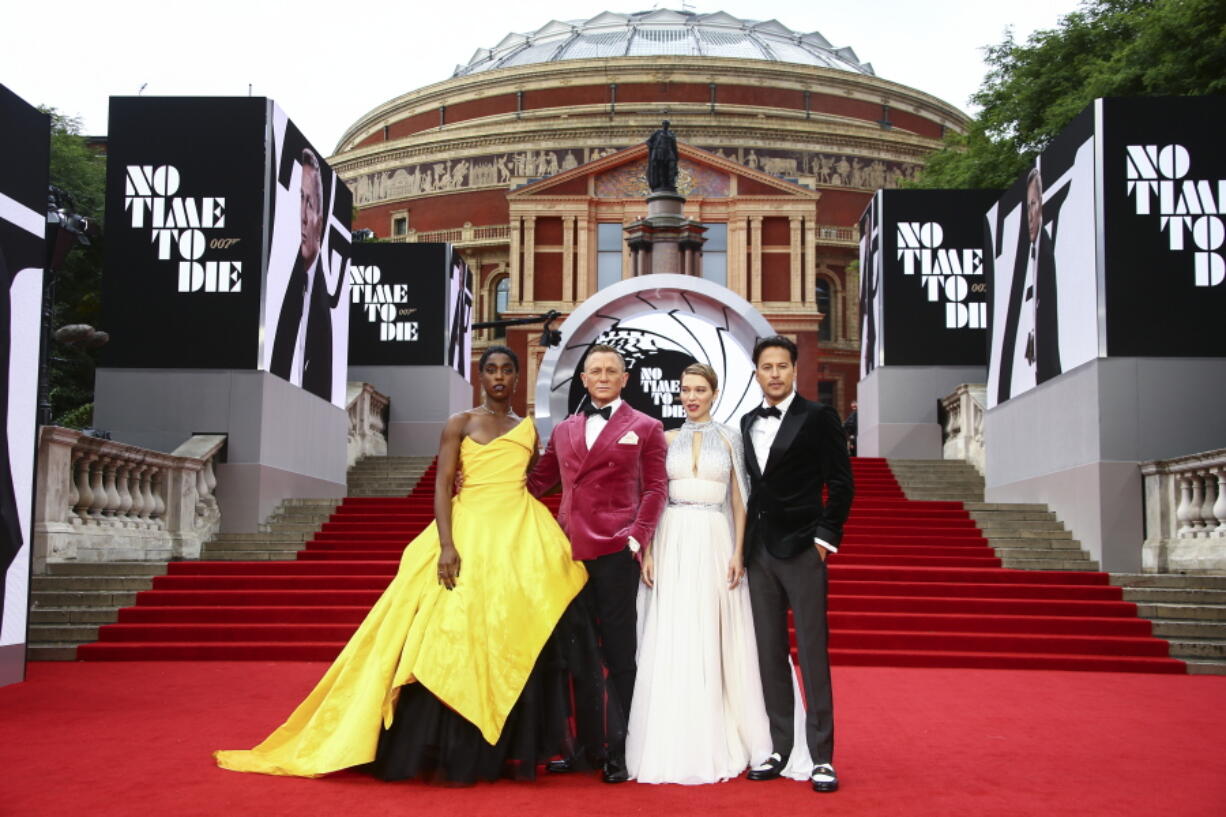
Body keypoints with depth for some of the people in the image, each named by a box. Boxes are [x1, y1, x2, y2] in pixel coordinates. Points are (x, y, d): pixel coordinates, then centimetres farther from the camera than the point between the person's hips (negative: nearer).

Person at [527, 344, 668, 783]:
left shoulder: (645, 428, 6)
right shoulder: (563, 430, 17)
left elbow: (655, 488, 1)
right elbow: (538, 481, 18)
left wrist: (638, 537, -12)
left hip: (616, 552, -4)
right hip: (571, 549, 4)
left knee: (619, 654, 0)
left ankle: (617, 751, 8)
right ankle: (588, 743, 20)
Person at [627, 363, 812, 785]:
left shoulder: (729, 438, 8)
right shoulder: (667, 439, 10)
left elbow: (739, 500, 6)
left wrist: (738, 552, -5)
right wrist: (646, 552, -2)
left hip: (715, 544, -1)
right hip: (672, 544, 1)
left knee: (714, 640, 2)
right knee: (671, 643, -1)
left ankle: (718, 743, 11)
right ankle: (674, 745, 6)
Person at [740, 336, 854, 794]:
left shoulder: (818, 418, -2)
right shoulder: (747, 424, 13)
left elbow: (841, 484, -4)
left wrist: (825, 537, -9)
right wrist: (744, 543, 9)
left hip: (802, 550, -5)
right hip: (759, 551, 5)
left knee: (812, 652, -3)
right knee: (769, 653, 7)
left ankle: (821, 756, 3)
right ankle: (780, 747, 16)